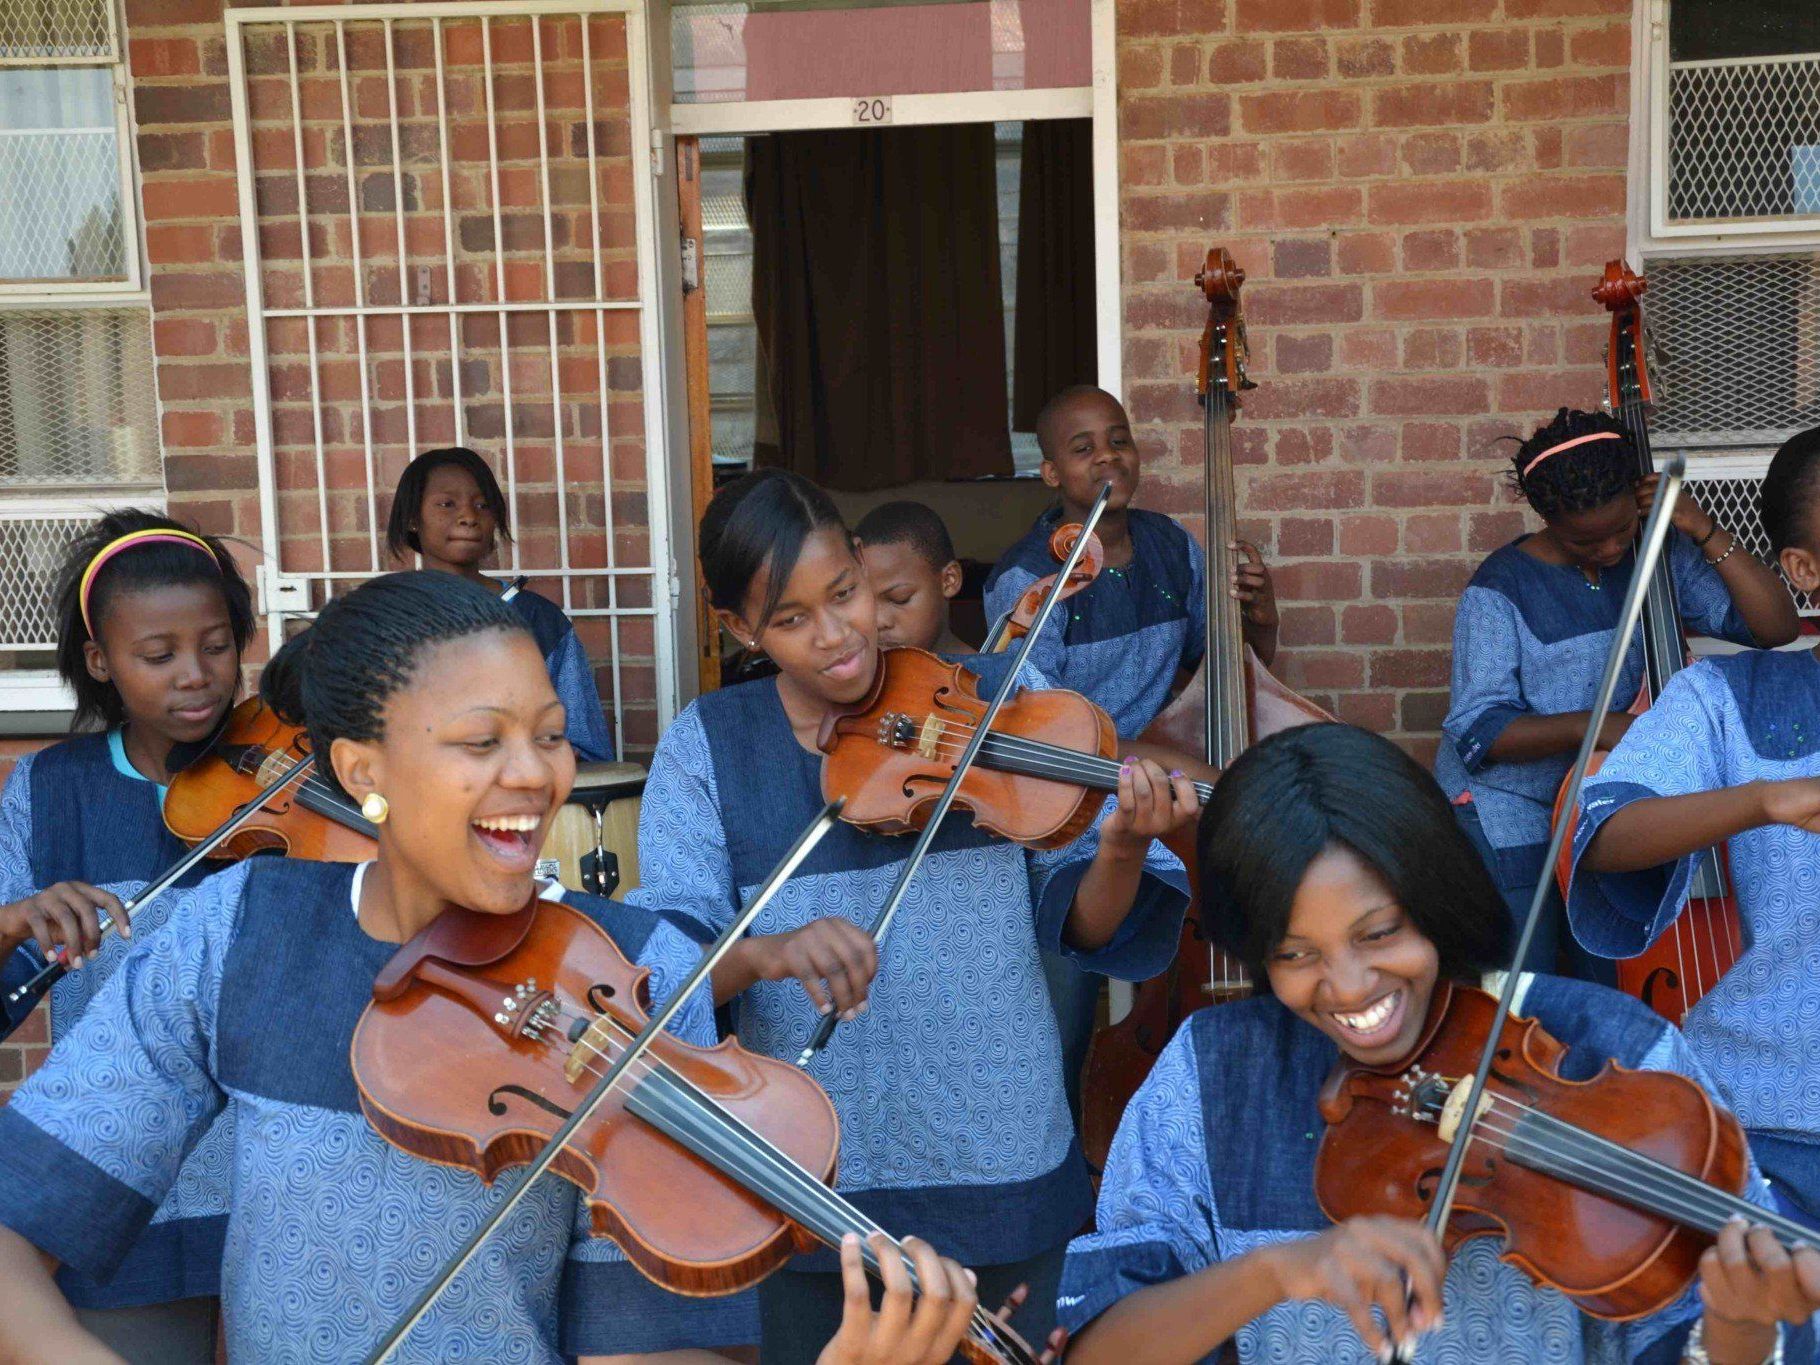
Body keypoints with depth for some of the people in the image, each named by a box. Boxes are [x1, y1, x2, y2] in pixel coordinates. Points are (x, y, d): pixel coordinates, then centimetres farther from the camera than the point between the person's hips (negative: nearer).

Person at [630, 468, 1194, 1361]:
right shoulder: (708, 746, -3)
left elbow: (1080, 923, -3)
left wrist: (1121, 851, -24)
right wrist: (765, 952, -32)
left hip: (1005, 1167, 1)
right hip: (817, 1184, 0)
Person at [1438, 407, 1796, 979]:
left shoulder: (1663, 556, -1)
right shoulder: (1502, 587, -12)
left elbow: (1776, 625, -5)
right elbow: (1477, 731, -16)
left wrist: (1707, 532, -14)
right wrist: (1587, 726, -30)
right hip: (1510, 813, -3)